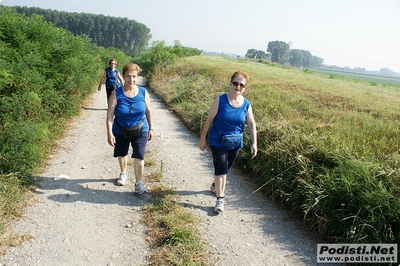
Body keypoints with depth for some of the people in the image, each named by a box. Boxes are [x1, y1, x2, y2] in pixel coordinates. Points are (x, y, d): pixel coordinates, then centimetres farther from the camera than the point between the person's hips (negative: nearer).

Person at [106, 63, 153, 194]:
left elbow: (148, 111, 0)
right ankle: (123, 174, 48)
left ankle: (139, 183, 5)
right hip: (120, 131, 1)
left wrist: (150, 128, 3)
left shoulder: (143, 92, -10)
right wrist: (109, 132, -20)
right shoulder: (116, 93, -15)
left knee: (139, 156, -8)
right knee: (122, 154, 21)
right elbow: (110, 114, -15)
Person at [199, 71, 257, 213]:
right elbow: (209, 120, -8)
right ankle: (220, 199, 0)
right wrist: (202, 139, -5)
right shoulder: (220, 100, -14)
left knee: (225, 168, 18)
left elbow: (251, 124, -1)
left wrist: (254, 143, -9)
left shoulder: (246, 104, -5)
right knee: (221, 168, -10)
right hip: (218, 141, -3)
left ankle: (216, 185, 45)